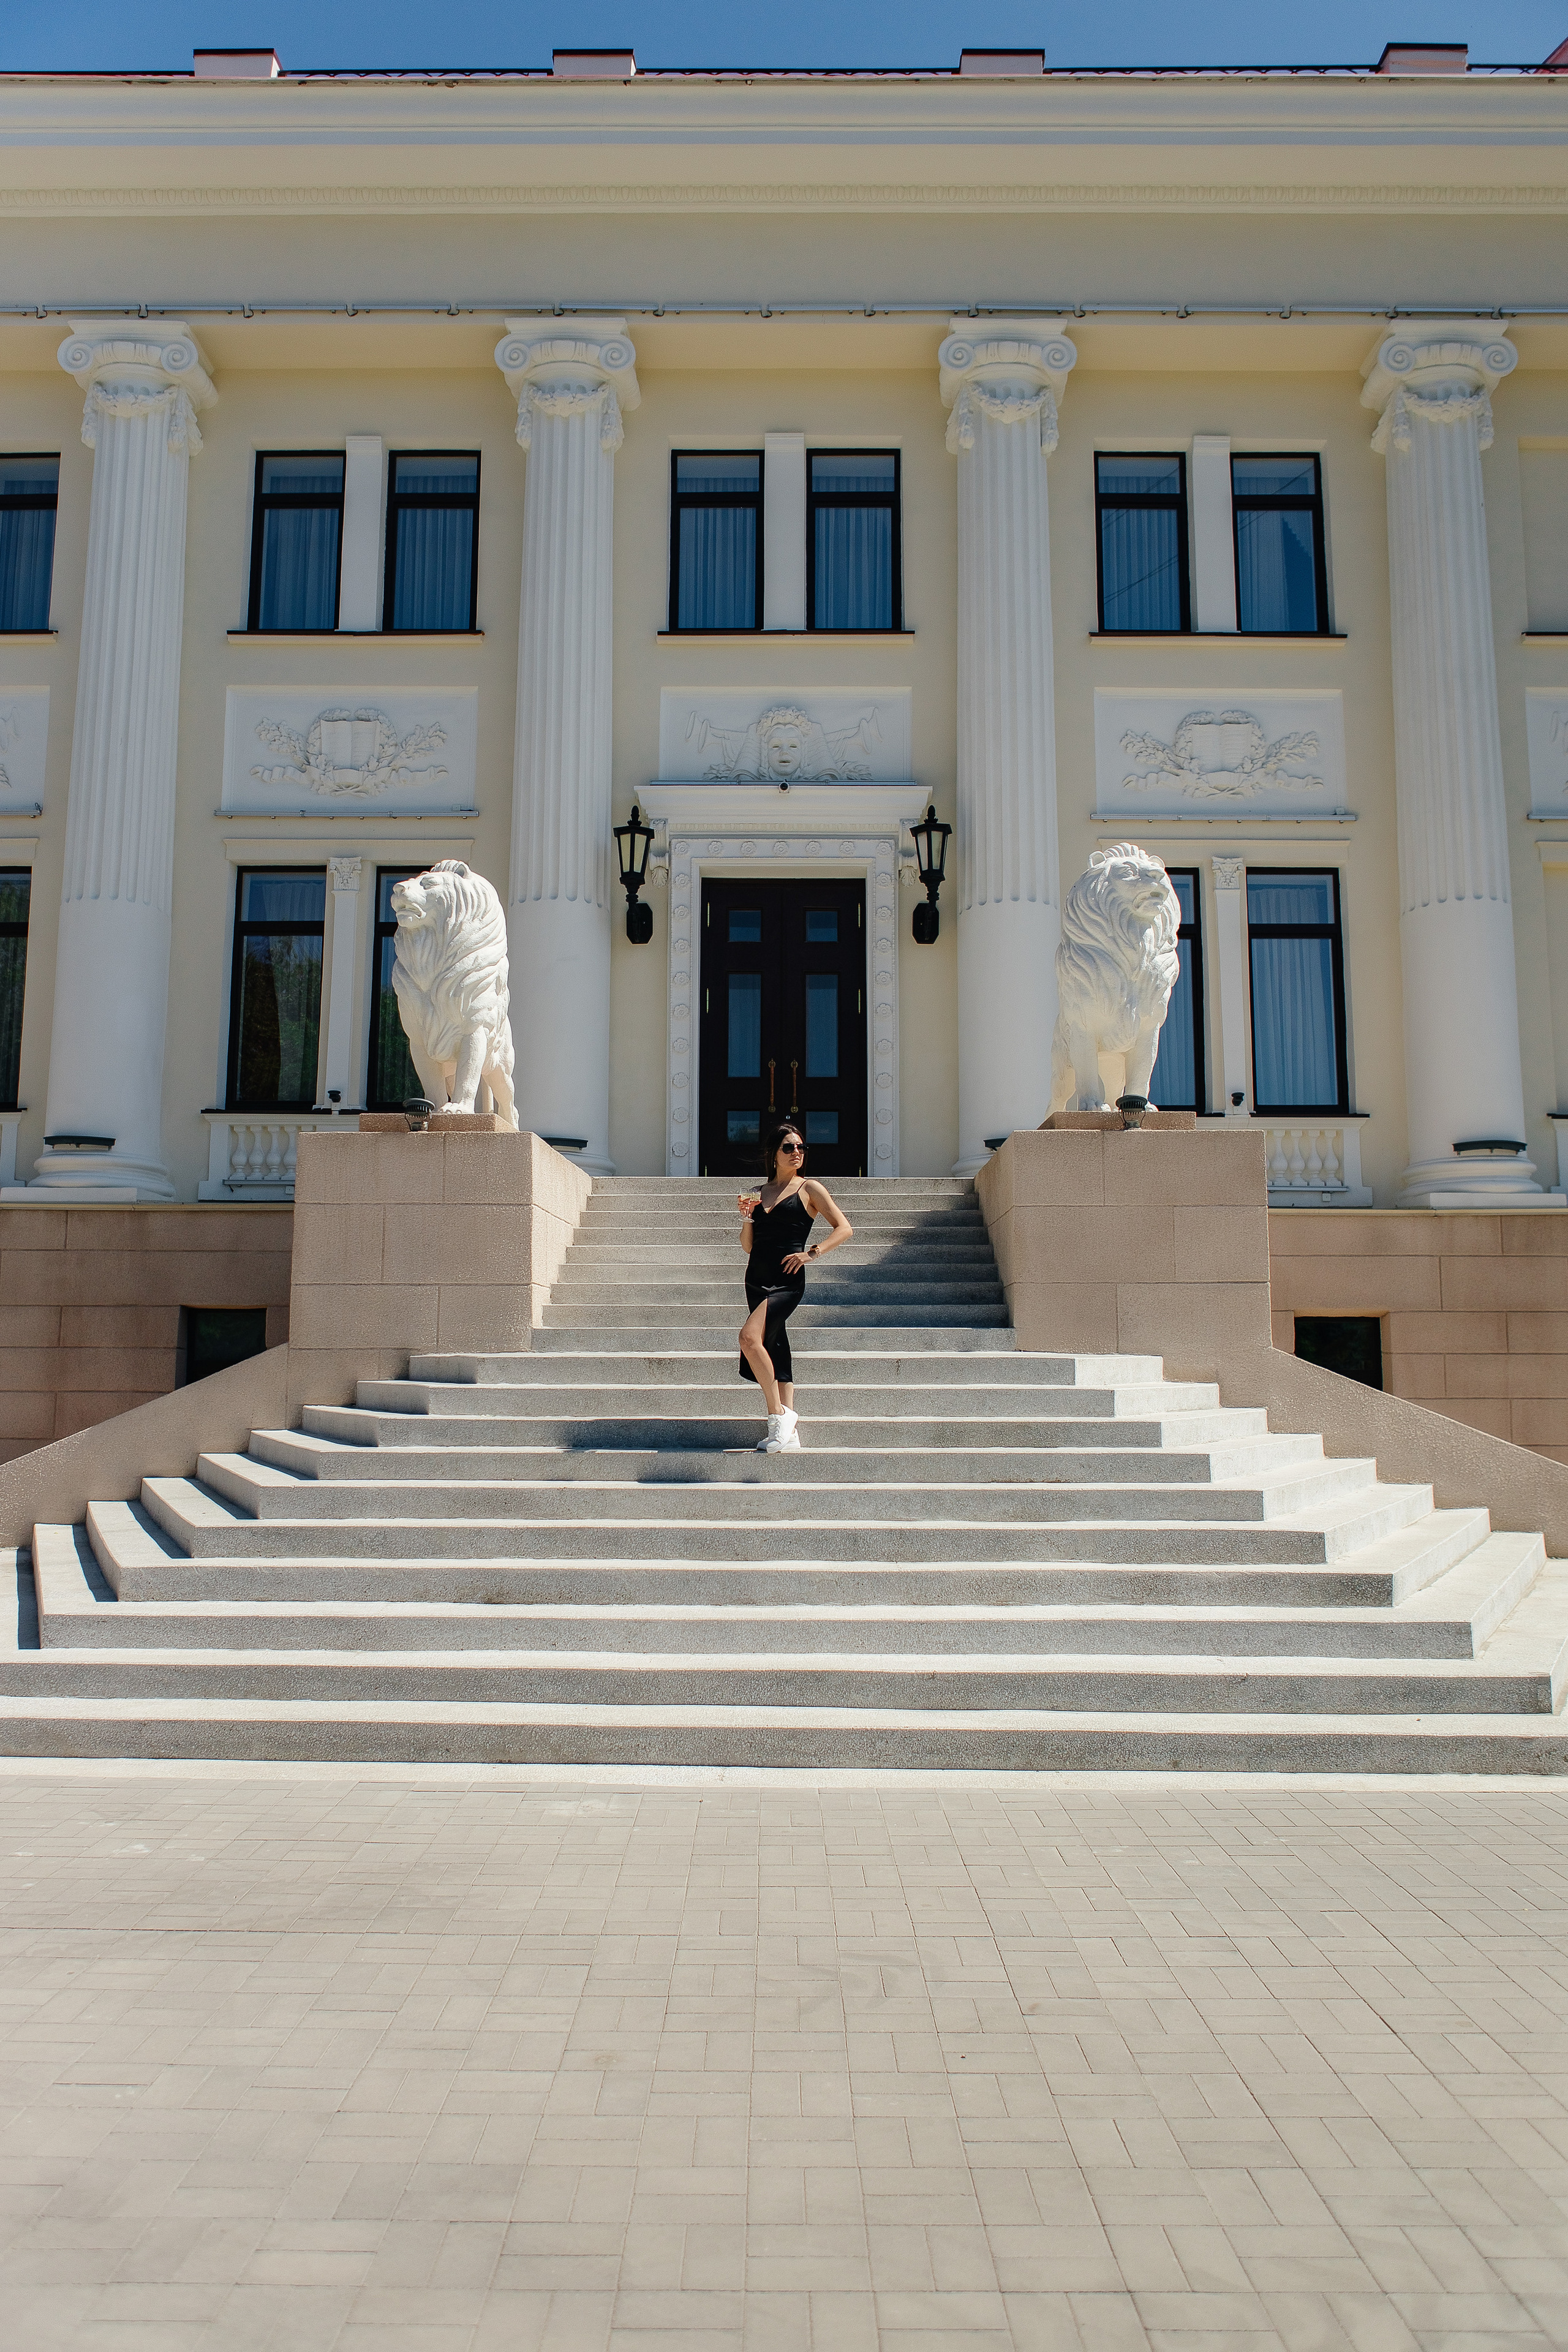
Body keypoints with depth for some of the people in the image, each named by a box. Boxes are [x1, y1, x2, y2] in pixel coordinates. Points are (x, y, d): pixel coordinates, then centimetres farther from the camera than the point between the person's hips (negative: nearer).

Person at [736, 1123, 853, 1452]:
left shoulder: (809, 1190, 3)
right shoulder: (759, 1194, 16)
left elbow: (844, 1228, -2)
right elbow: (748, 1246, 16)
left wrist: (812, 1252, -12)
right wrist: (746, 1217, -1)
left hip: (787, 1280, -6)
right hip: (756, 1279, 6)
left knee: (750, 1337, -24)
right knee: (775, 1351, 6)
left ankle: (779, 1415, -13)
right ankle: (788, 1433, 9)